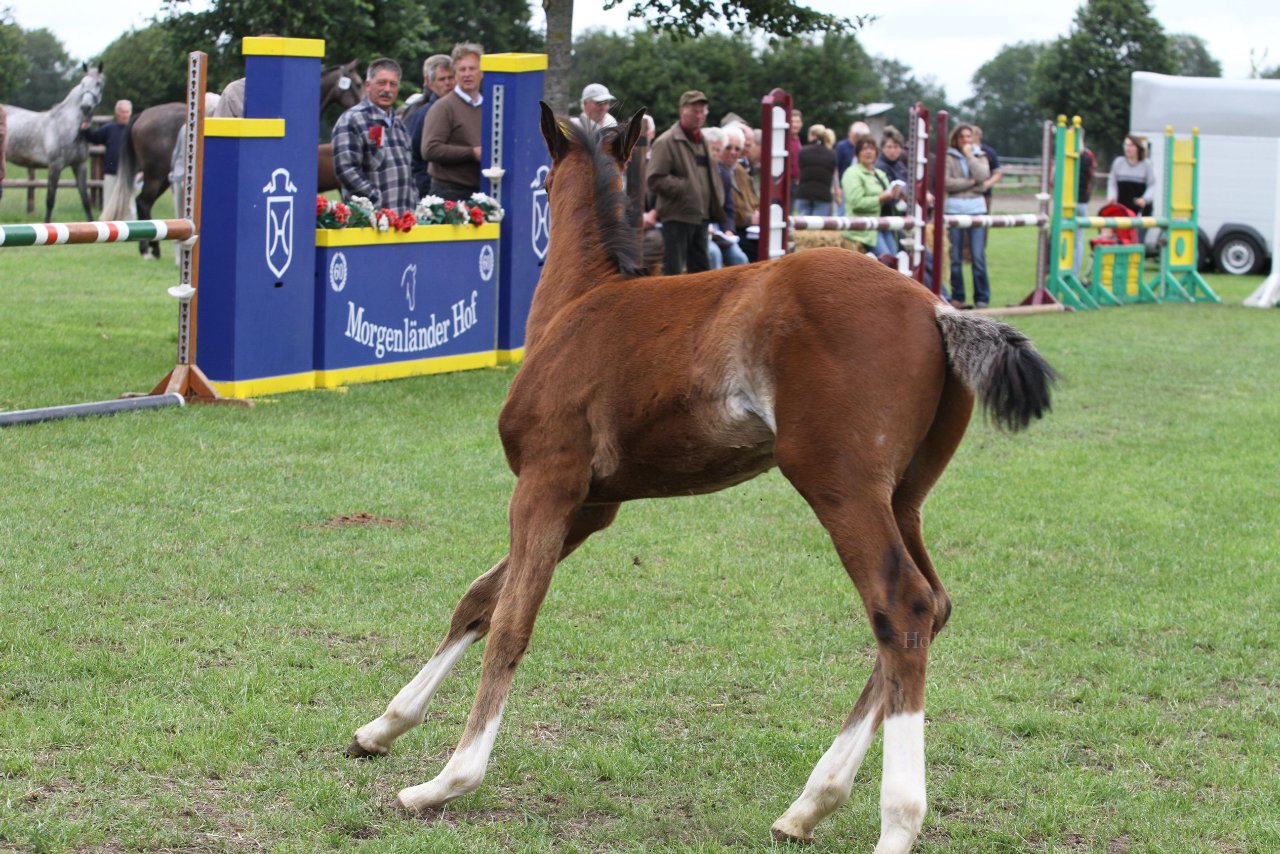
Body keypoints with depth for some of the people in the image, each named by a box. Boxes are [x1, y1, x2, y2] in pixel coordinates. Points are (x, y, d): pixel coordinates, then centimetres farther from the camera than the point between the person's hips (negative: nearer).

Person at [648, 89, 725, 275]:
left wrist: (716, 203, 10)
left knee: (701, 267, 13)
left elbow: (712, 175, 26)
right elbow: (655, 180, -17)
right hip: (677, 216, -8)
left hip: (700, 216, 8)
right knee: (673, 269, -6)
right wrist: (685, 188, -19)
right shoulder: (667, 142, -10)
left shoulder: (702, 141, 16)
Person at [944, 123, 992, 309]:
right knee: (955, 257, 1)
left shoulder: (979, 156, 13)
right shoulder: (949, 157, 5)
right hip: (954, 208, -1)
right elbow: (946, 182, -8)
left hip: (976, 208, 1)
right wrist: (970, 182, -8)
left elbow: (983, 176, -7)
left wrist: (969, 155, -3)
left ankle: (982, 298, 0)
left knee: (978, 257, -5)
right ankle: (957, 297, 8)